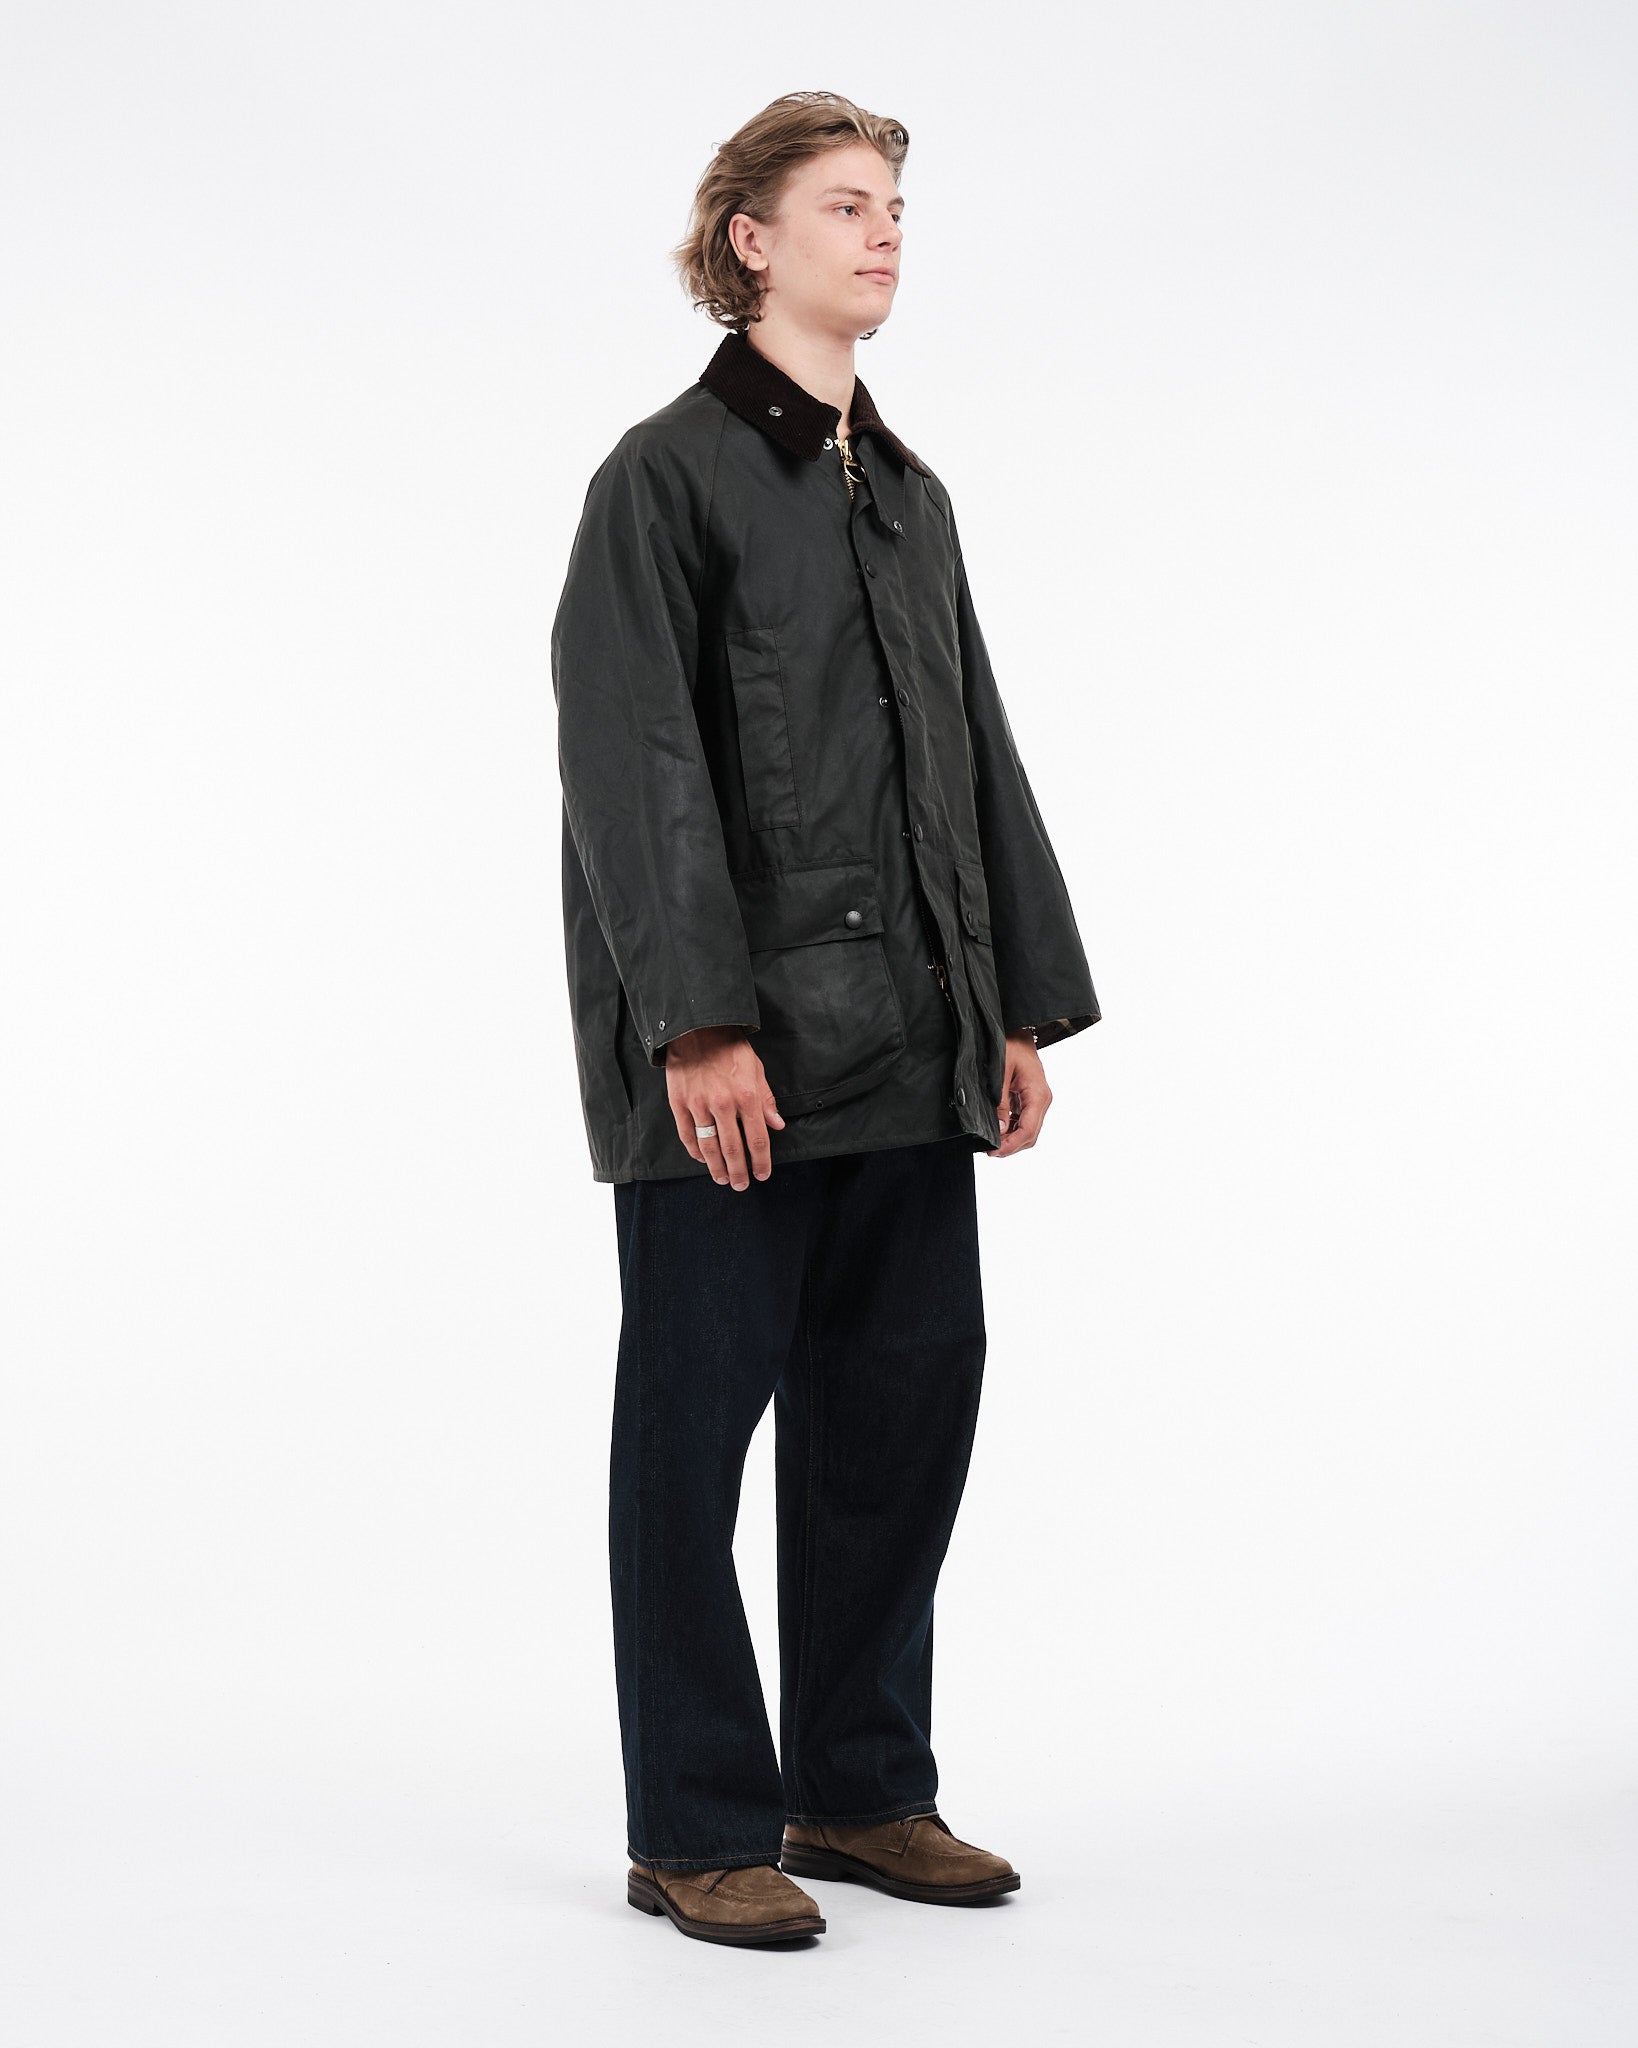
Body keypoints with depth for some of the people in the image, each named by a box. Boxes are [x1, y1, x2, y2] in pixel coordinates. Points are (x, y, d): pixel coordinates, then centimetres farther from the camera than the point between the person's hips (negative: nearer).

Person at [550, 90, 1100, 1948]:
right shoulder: (666, 475, -5)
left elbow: (976, 755, 18)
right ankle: (695, 1833, 11)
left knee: (908, 1399, 10)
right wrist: (697, 1022, -19)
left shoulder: (906, 492, 17)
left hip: (905, 1043, 7)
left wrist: (1022, 1004, 12)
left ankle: (861, 1791, 24)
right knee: (696, 1417, 1)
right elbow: (631, 765, -12)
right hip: (731, 1047, -7)